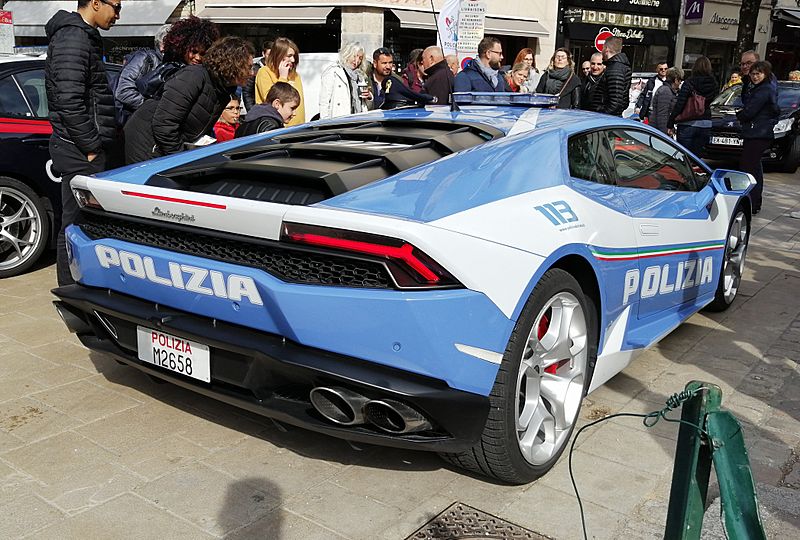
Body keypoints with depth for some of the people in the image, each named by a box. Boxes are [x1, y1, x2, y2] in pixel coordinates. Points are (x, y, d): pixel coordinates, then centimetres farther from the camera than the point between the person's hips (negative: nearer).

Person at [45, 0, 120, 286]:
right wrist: (91, 147, -17)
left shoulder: (83, 36, 19)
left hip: (83, 149, 10)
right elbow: (70, 101, -22)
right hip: (80, 152, -10)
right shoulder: (73, 38, -14)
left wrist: (95, 143, 18)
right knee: (76, 221, -4)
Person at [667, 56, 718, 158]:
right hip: (705, 125, 5)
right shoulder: (713, 84, 5)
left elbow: (679, 104, -12)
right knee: (695, 156, 11)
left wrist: (670, 123, -9)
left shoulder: (689, 82, -9)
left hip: (688, 125, -5)